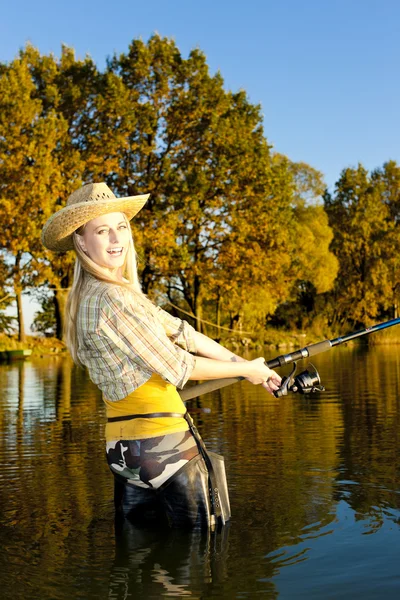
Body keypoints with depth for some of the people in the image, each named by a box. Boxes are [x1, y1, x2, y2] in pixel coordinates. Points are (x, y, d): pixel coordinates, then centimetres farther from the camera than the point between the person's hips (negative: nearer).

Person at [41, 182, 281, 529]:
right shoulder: (112, 299, -19)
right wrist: (246, 370, -2)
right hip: (160, 441, -9)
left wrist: (246, 364, 11)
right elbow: (177, 368, -15)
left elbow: (184, 334, 11)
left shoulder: (107, 294, 11)